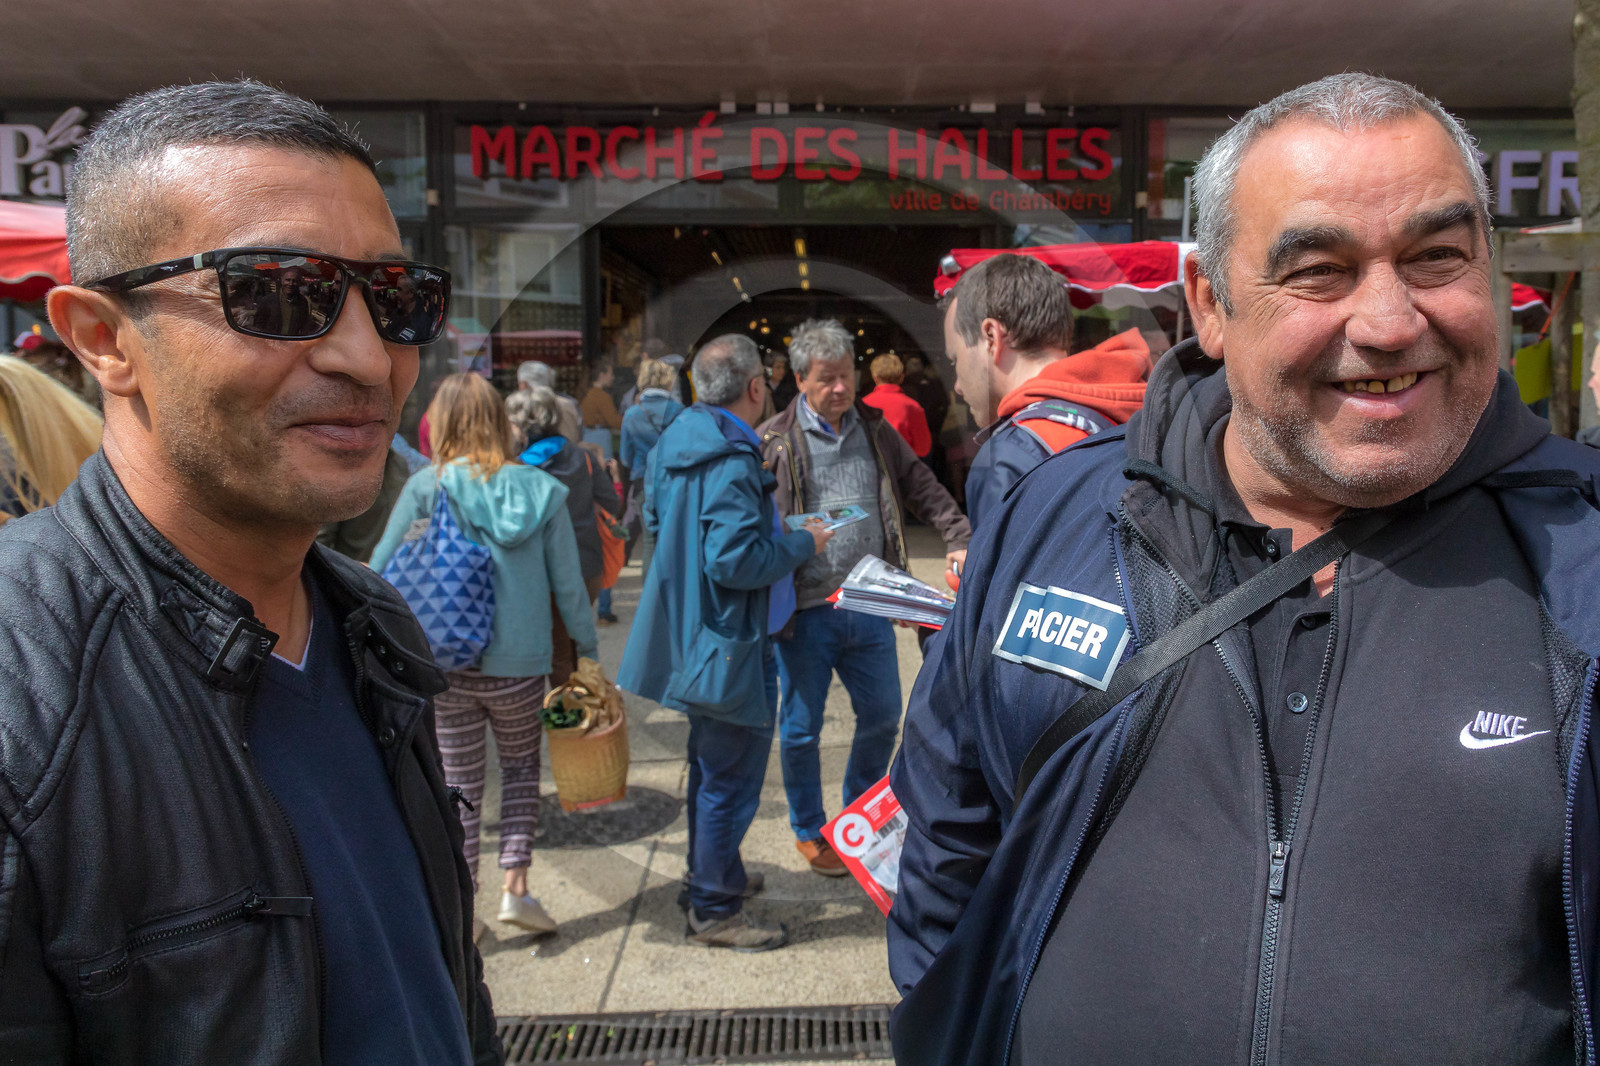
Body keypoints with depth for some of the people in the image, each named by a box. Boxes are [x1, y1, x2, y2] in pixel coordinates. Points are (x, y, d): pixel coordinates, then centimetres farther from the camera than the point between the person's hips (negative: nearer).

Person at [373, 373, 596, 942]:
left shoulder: (427, 487, -7)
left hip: (446, 661, -1)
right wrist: (588, 649, 11)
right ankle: (515, 887, 13)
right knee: (521, 766, 22)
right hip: (520, 662, 1)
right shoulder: (541, 490, -3)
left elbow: (382, 573, -4)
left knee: (461, 782, 12)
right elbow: (568, 585, -1)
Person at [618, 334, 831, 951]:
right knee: (731, 777, 2)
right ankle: (714, 911, 15)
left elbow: (655, 518, 17)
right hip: (733, 644, -10)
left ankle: (713, 874, 41)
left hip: (695, 634, 10)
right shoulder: (732, 464, -24)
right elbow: (735, 561, -30)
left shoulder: (676, 439, 5)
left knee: (711, 766, 24)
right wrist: (803, 544, -14)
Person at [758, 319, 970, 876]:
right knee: (801, 728, 9)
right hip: (806, 611, -4)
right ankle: (809, 830, 31)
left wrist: (959, 538, -1)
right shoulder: (774, 442, -6)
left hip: (870, 607, 5)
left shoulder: (875, 428, 8)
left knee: (882, 717, 15)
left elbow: (921, 487, 11)